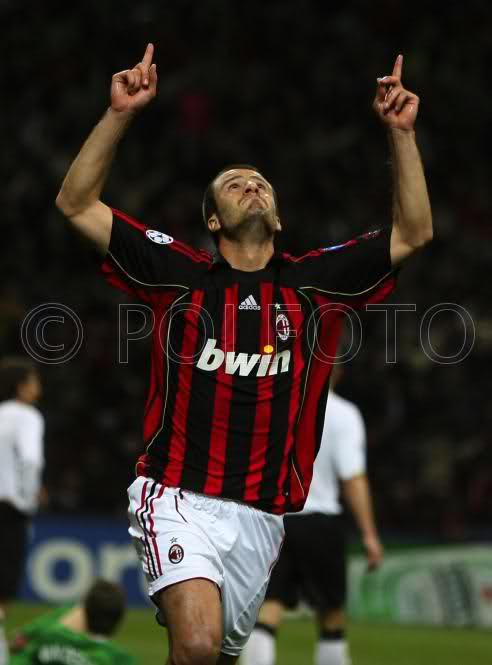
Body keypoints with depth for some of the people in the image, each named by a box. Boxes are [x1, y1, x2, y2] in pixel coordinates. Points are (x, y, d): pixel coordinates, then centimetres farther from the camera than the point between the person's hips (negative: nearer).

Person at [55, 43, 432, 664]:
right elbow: (76, 204, 3)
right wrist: (119, 114, -7)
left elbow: (413, 233, 10)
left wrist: (401, 133, 1)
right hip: (179, 499, -3)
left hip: (260, 517, 3)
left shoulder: (314, 282, 10)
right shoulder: (180, 275, 5)